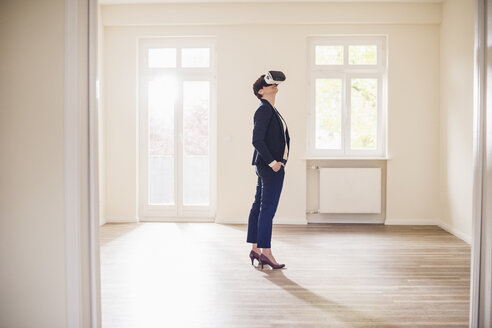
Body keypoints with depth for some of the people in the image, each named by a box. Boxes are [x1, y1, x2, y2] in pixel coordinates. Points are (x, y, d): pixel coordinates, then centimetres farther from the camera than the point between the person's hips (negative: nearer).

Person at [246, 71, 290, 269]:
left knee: (259, 206, 11)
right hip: (270, 166, -10)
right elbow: (257, 140, -19)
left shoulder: (271, 110, 18)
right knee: (268, 208, -6)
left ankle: (255, 249, 19)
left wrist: (280, 160, 16)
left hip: (272, 165, 10)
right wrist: (273, 162, -19)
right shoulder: (264, 110, -12)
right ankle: (265, 251, 1)